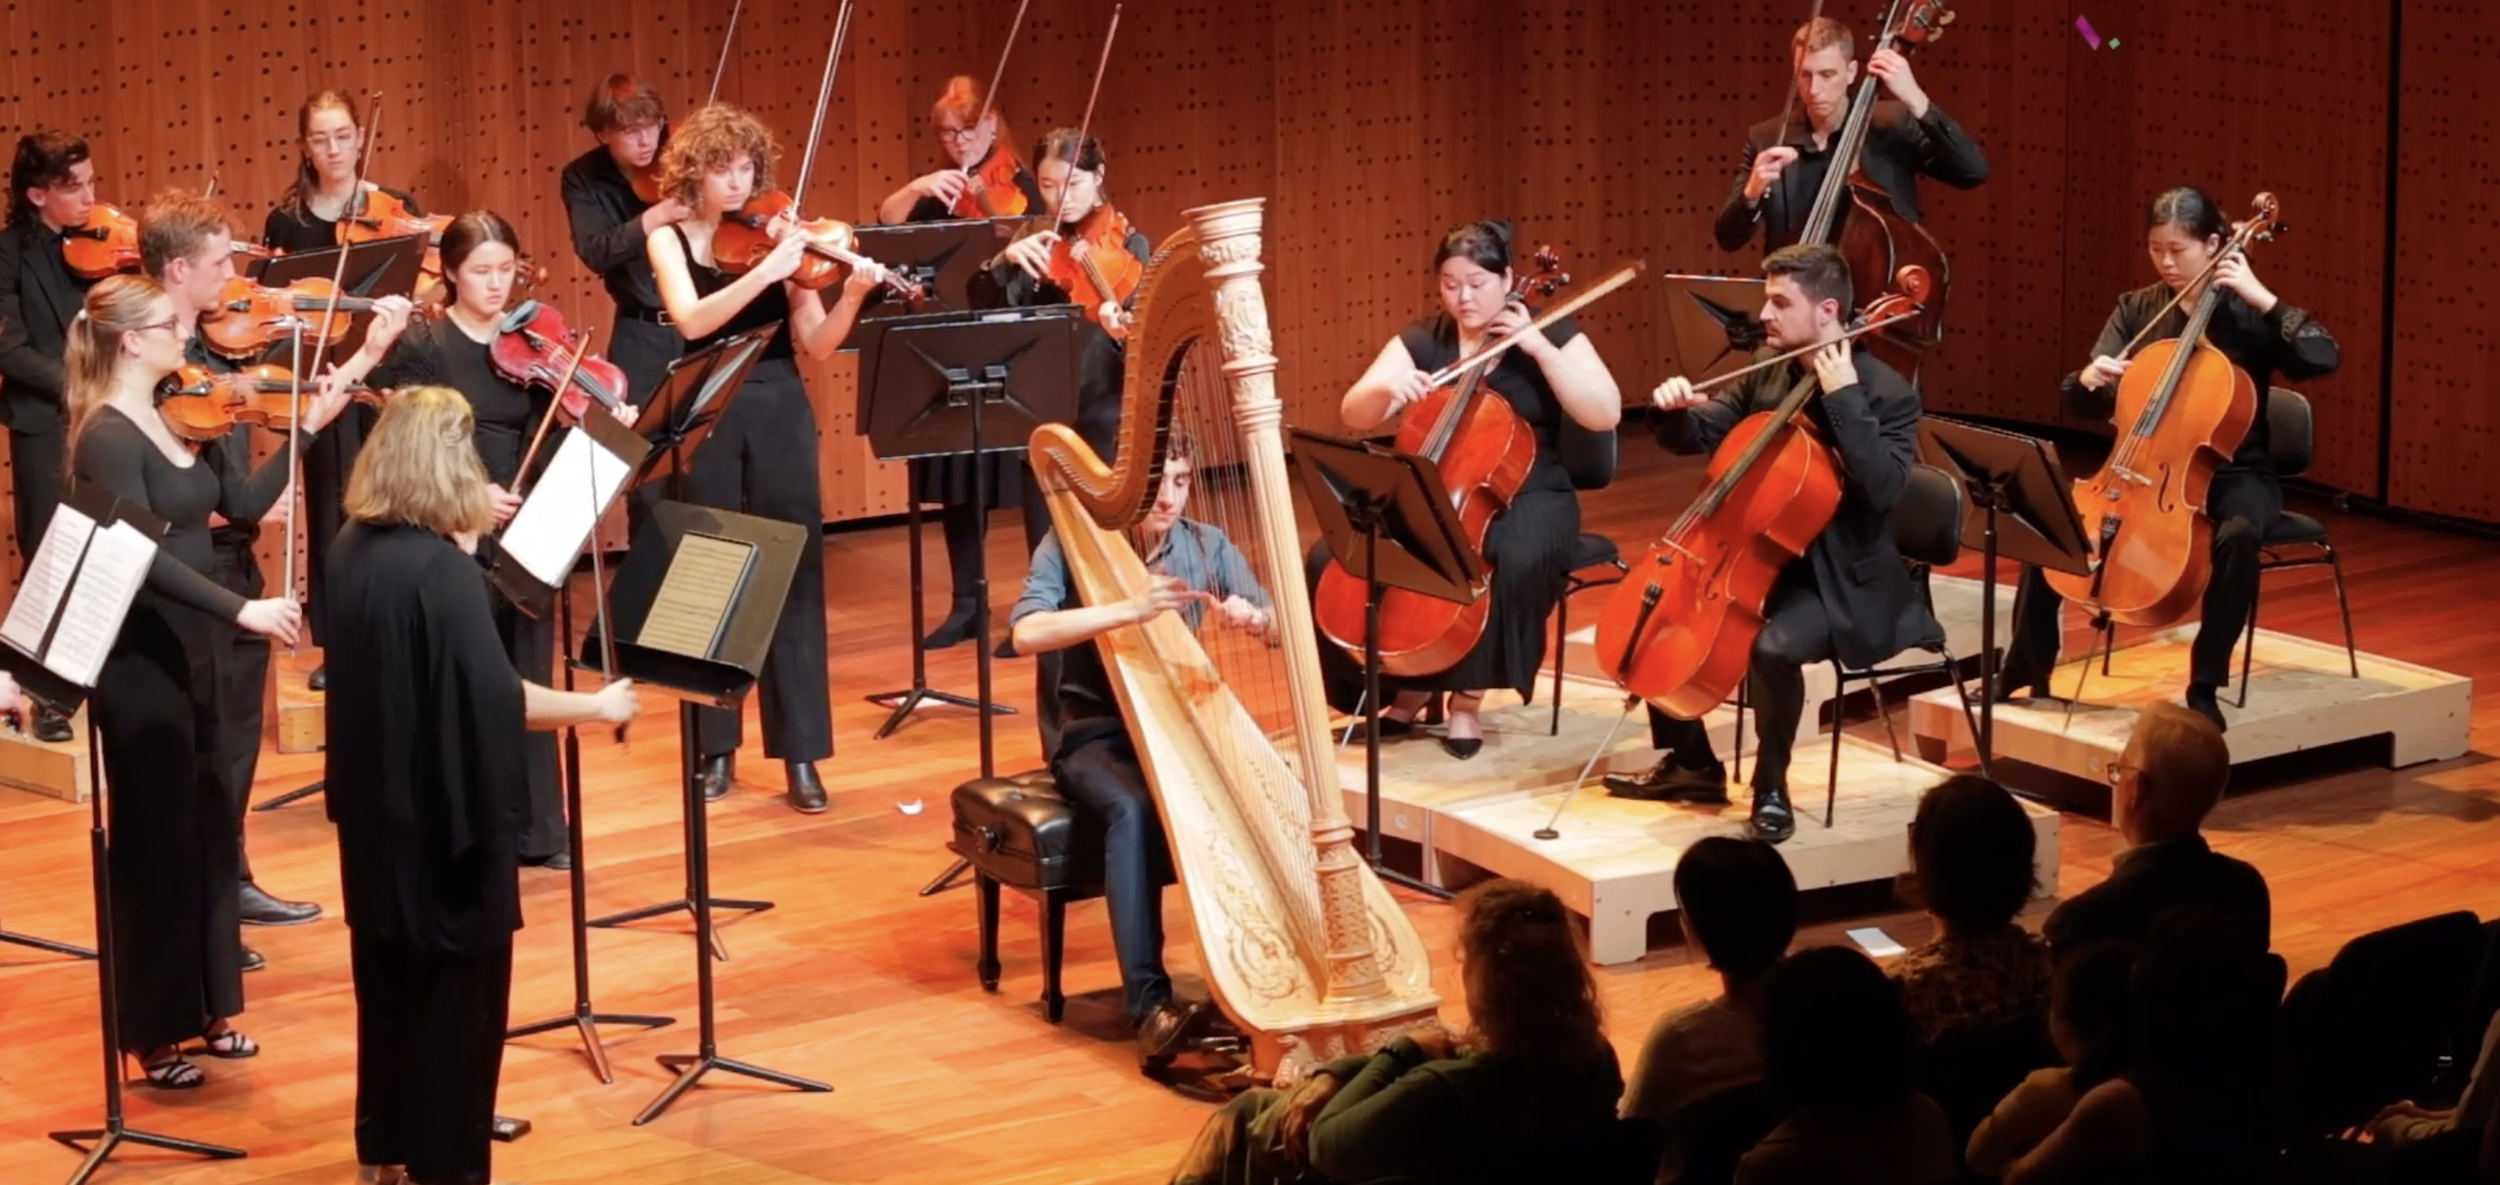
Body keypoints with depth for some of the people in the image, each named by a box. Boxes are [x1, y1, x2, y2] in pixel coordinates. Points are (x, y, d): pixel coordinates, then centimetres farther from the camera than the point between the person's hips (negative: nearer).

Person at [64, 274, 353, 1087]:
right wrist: (241, 608, -34)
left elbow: (243, 506, 9)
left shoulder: (180, 418, 7)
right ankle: (155, 1034, 9)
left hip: (190, 652, 8)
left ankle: (210, 1009, 27)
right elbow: (144, 558, -27)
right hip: (138, 661, -8)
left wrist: (309, 428, 3)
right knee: (158, 847, -1)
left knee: (209, 835, 15)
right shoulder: (109, 438, -18)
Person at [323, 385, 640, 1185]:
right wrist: (597, 705, -12)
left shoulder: (354, 548, 1)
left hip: (374, 803, 8)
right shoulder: (443, 571, -23)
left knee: (391, 975, 20)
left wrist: (463, 538, 18)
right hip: (444, 814, -8)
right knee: (457, 991, 5)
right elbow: (497, 700, -24)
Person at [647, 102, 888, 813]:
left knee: (793, 576, 0)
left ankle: (801, 753, 3)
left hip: (779, 417, 1)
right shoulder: (671, 239, 0)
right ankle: (716, 747, 16)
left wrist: (852, 295, -21)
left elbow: (815, 346, -3)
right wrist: (767, 271, -28)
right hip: (706, 423, -1)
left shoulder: (777, 235, 2)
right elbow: (691, 321, -20)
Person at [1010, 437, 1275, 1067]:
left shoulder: (1208, 546, 4)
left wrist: (1246, 615, -27)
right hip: (1097, 734, -3)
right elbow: (1026, 632, -21)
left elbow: (1276, 624, -3)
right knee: (1133, 809, -35)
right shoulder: (1073, 542, -5)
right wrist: (1127, 610, -32)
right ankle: (1149, 1003, -38)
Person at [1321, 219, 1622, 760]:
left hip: (1526, 498, -3)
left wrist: (1539, 347, -18)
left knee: (1518, 561, -39)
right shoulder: (1421, 340, 5)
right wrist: (1385, 388, -22)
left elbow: (1606, 414, -13)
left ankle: (1467, 697, -18)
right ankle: (1408, 688, -1)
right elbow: (1354, 415, 0)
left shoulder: (1550, 333, -2)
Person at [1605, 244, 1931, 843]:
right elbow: (1699, 437, 12)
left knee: (1774, 644, -34)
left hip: (1842, 580, -8)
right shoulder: (1768, 376, 6)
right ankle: (1692, 764, 15)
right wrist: (1678, 409, -12)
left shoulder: (1888, 393, -15)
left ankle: (1771, 787, -9)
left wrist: (1842, 396, -29)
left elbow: (1884, 488, -29)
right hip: (1762, 557, 8)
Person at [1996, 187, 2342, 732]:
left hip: (2233, 473, -3)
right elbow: (2084, 409, 1)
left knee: (2237, 536, -37)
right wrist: (2089, 378, -22)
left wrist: (2264, 299, -24)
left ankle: (2205, 687, -23)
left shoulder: (2247, 313, -6)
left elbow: (2324, 358, -22)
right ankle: (2026, 669, 0)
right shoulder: (2136, 310, 3)